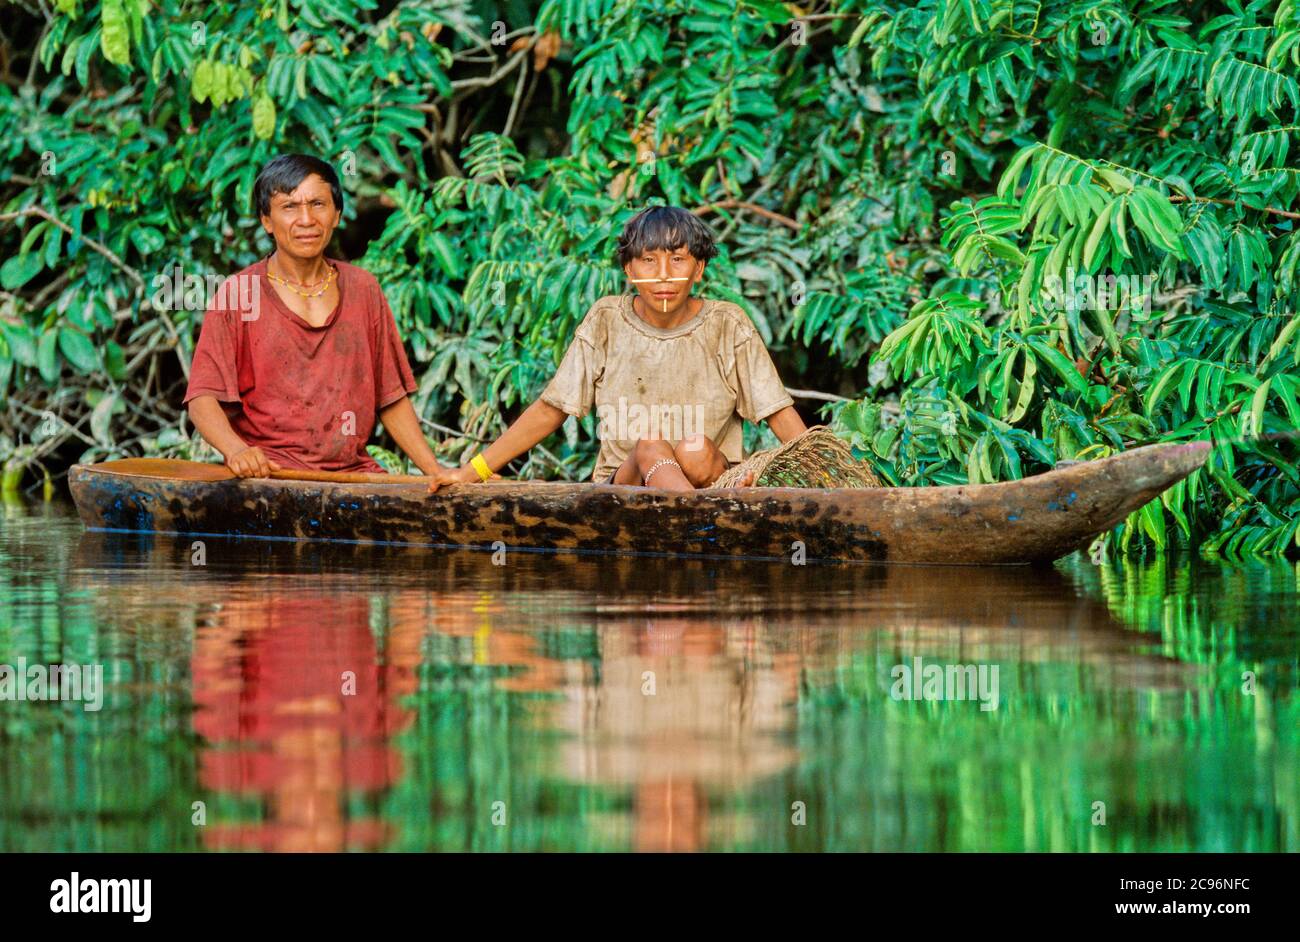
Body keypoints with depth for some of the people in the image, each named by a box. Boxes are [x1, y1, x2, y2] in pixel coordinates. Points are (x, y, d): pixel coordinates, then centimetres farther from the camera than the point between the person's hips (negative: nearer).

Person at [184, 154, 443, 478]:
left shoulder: (363, 290, 13)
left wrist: (435, 471, 5)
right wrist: (237, 449, -25)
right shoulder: (237, 293, 2)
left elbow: (391, 398, 17)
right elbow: (203, 397, -4)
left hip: (353, 470, 4)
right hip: (267, 472, -4)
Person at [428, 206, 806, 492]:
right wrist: (471, 473, 0)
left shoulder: (726, 326, 0)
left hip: (712, 483, 0)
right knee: (650, 446, -33)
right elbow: (550, 409, 6)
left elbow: (780, 413, -2)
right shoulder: (606, 322, 2)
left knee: (696, 448, -33)